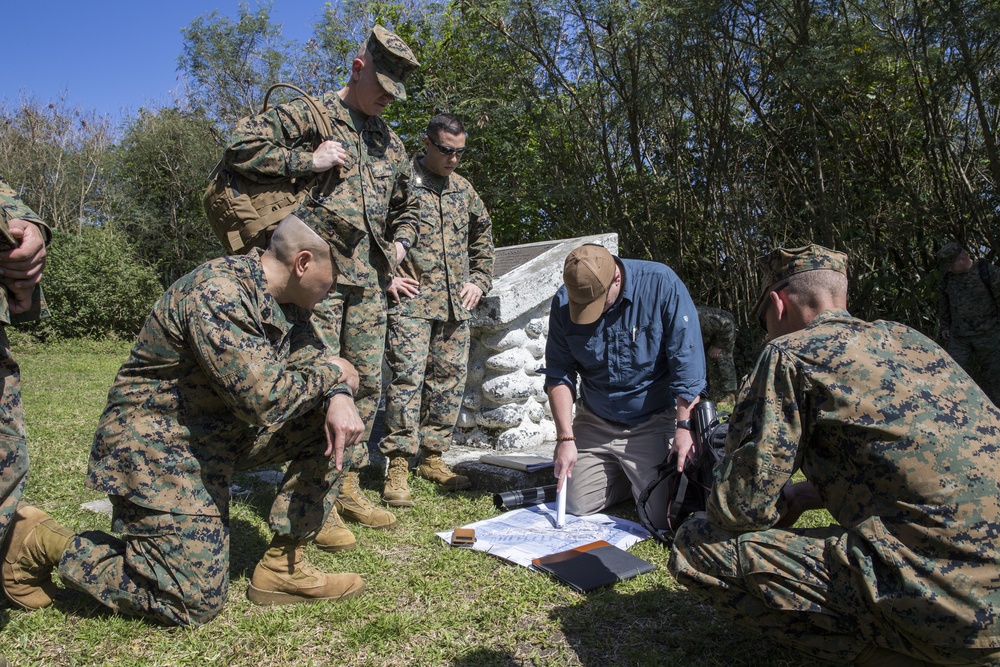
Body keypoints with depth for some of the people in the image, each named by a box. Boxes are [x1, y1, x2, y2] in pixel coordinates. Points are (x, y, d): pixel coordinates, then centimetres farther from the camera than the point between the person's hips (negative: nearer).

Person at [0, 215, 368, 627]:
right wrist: (332, 373, -17)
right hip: (158, 445, -9)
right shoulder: (218, 293, -27)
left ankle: (282, 566, 2)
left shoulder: (286, 299, 1)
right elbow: (265, 399, -33)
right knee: (196, 602, -8)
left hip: (224, 434, 9)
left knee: (332, 421, -3)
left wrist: (340, 397, -16)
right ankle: (44, 542, 9)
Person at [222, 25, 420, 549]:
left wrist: (401, 243, 12)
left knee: (366, 384, 8)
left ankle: (347, 487, 21)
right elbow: (241, 147, -11)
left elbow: (407, 206, 30)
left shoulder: (390, 143, 20)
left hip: (369, 279, 7)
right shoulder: (310, 114, 0)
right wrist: (308, 160, -15)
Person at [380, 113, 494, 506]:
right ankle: (397, 467, -3)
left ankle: (433, 458, 19)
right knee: (407, 377, -11)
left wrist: (478, 281, 17)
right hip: (411, 302, -6)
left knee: (449, 380, 7)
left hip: (455, 305, 6)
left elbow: (483, 237, 28)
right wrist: (385, 277, -9)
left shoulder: (463, 189, 17)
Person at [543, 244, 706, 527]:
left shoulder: (662, 284, -19)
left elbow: (688, 365, -18)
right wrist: (565, 438, -10)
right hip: (593, 424, 4)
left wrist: (685, 427, -23)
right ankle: (627, 475, 29)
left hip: (652, 424, -3)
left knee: (663, 516, -10)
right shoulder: (563, 302, -9)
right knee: (576, 507, 3)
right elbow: (559, 374, -3)